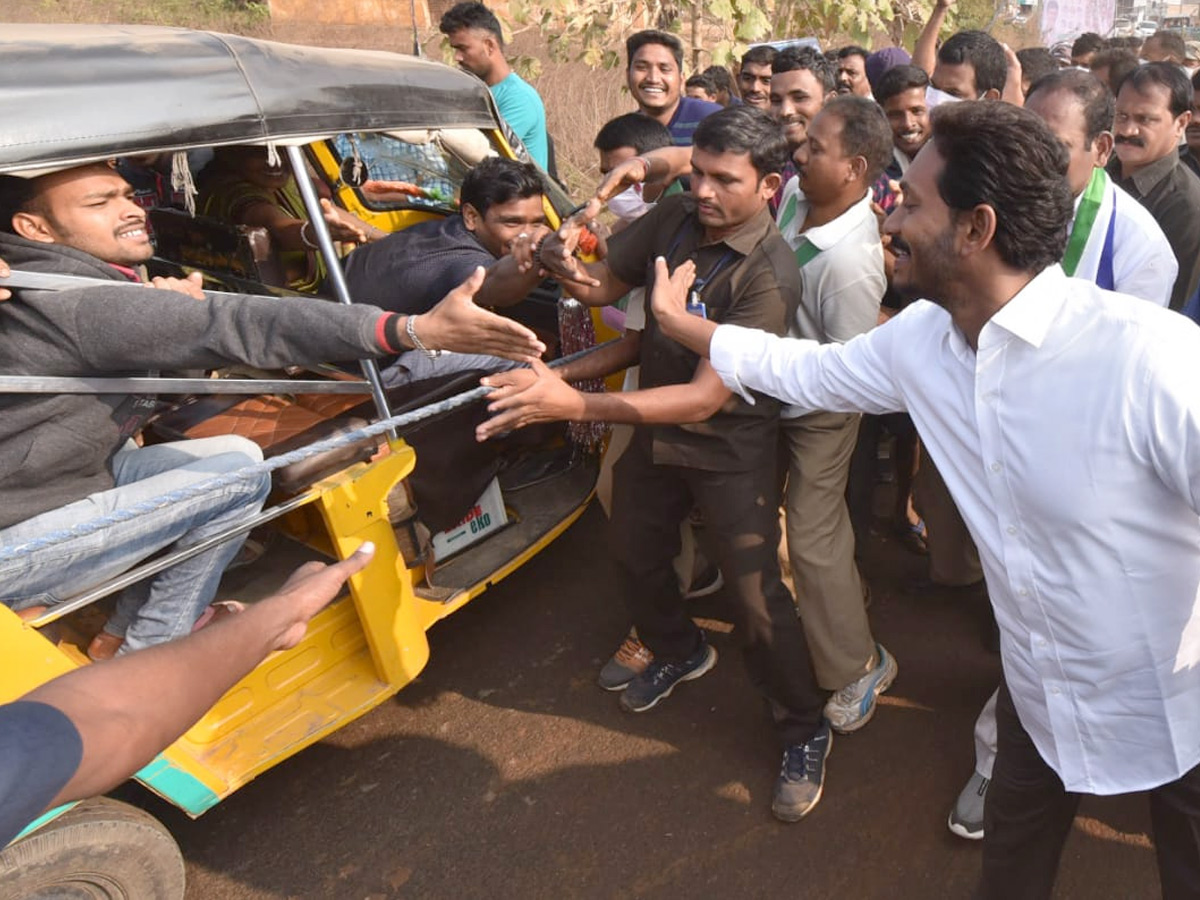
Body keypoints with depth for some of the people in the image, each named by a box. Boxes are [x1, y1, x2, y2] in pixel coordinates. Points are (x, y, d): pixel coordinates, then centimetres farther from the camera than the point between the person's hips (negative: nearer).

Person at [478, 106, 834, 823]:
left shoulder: (769, 273, -28)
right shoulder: (674, 217, -10)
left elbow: (706, 396, -35)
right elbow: (606, 284, 2)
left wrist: (574, 404, -45)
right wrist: (570, 268, -24)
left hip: (730, 449, -6)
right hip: (653, 428, 7)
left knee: (757, 601, -3)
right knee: (636, 558, 22)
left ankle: (806, 734, 24)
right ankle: (680, 651, 53)